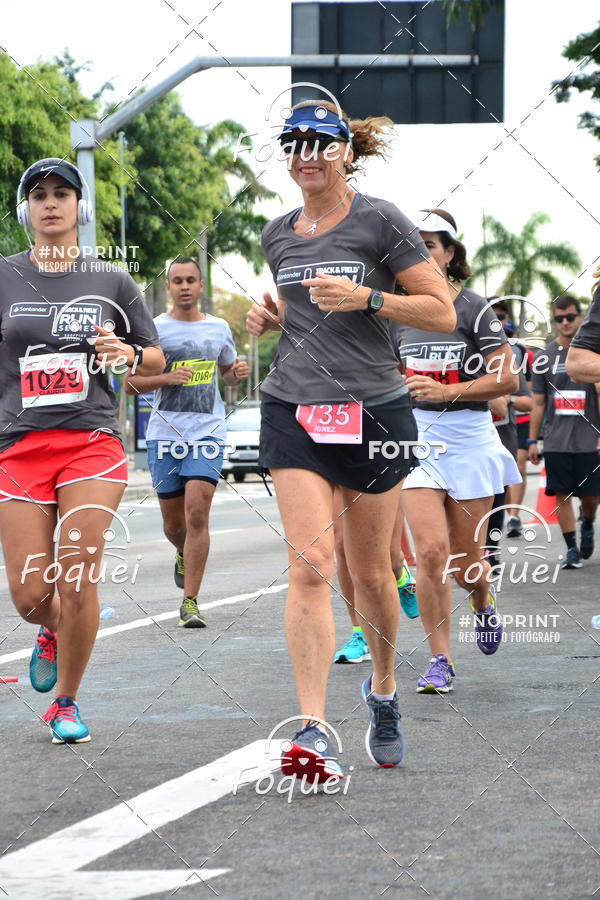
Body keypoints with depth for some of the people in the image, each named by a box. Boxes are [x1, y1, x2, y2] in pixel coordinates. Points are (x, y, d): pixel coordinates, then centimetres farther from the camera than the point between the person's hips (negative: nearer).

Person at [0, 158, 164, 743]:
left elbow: (157, 359, 16)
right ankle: (52, 633, 35)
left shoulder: (111, 282, 8)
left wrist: (129, 354, -5)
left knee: (76, 579, -11)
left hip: (92, 443, 0)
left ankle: (65, 704, 8)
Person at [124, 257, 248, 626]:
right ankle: (184, 556, 45)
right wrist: (166, 378, -16)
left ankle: (190, 602, -12)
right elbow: (131, 383, 2)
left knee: (197, 512, -14)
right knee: (174, 522, 8)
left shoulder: (219, 328, 9)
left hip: (208, 432, 0)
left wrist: (239, 372, 1)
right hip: (165, 434, 0)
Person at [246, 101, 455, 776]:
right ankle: (311, 730, -20)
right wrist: (270, 316, 8)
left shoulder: (379, 222, -3)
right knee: (310, 566, -13)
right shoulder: (278, 234, 12)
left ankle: (383, 690, 36)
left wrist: (365, 297, -17)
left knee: (370, 572, 8)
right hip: (292, 413, 3)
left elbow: (442, 312, -5)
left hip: (373, 410, -2)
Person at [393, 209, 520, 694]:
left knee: (465, 562, 5)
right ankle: (440, 661, -4)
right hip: (414, 437, 2)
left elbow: (508, 378, -10)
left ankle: (484, 600, 42)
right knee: (431, 552, -13)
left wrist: (447, 391, -18)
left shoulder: (474, 308, -7)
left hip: (468, 439, -2)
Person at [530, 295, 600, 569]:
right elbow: (538, 403, 10)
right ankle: (572, 548, 6)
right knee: (562, 494, -2)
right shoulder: (545, 356, 6)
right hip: (556, 441, 1)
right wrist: (532, 441, 6)